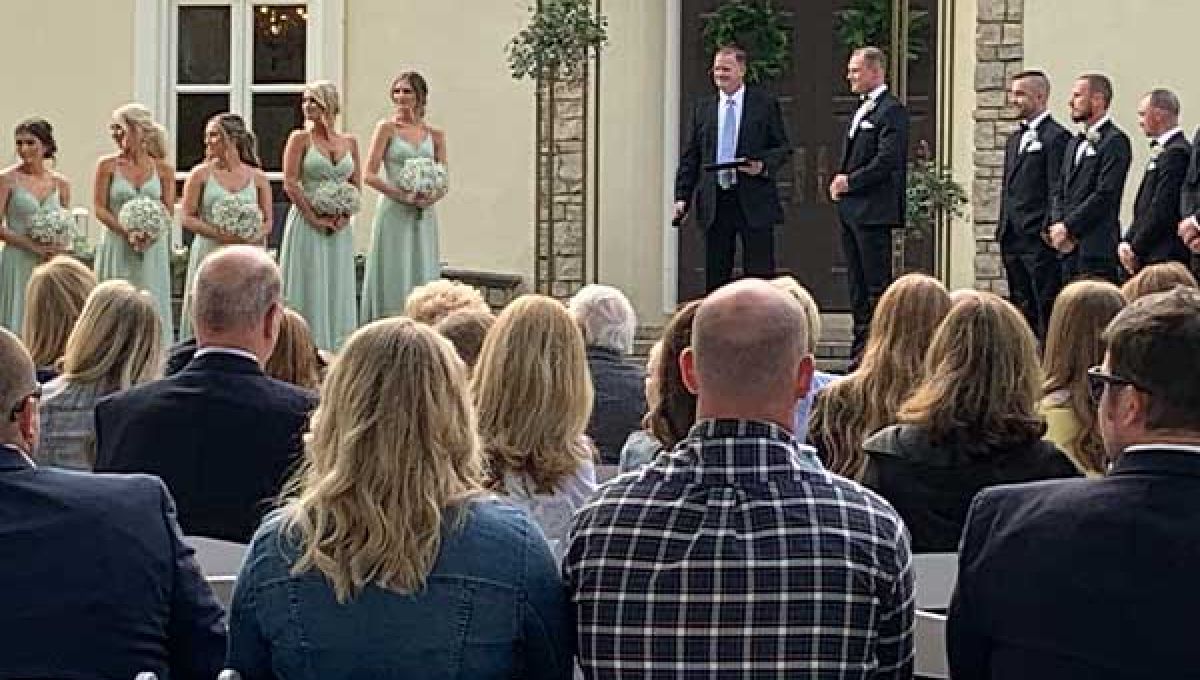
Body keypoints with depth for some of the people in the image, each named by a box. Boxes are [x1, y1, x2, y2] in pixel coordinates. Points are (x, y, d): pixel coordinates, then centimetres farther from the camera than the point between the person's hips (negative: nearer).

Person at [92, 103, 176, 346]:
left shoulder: (163, 168, 4)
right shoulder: (107, 165, 2)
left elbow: (169, 210, 4)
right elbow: (99, 207, -2)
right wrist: (127, 232, -15)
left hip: (153, 248, 1)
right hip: (117, 247, -1)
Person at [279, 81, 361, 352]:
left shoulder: (350, 142, 9)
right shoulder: (300, 138, -1)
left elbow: (356, 184, 9)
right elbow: (290, 183, -7)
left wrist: (343, 216, -6)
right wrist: (314, 217, -13)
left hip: (340, 227, 4)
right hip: (307, 223, -4)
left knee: (338, 289, 5)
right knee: (310, 288, -3)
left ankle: (337, 348, 10)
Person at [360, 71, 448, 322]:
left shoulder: (435, 135, 11)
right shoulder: (387, 128, 1)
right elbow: (369, 175, -5)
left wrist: (431, 198, -8)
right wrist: (402, 195, -14)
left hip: (424, 217, 4)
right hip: (394, 214, -4)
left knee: (423, 277, 3)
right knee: (394, 279, -4)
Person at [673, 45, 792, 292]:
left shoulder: (765, 103, 4)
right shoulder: (702, 108, 12)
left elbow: (783, 147, 5)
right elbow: (689, 157, 11)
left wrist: (764, 165, -15)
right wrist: (682, 197, 3)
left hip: (754, 203, -3)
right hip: (714, 204, 3)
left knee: (760, 276, -3)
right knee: (715, 277, 5)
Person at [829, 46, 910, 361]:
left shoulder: (891, 111, -11)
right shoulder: (862, 109, 20)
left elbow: (887, 160, -19)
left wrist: (850, 181, -14)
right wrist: (840, 179, 6)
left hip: (873, 211, -10)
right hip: (851, 210, 10)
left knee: (877, 285, -6)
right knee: (857, 284, 12)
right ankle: (861, 349, 17)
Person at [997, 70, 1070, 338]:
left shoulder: (1056, 136, -8)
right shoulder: (1015, 138, 19)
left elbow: (1058, 190, -13)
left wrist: (1048, 231, -16)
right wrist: (1003, 230, 16)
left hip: (1039, 239, -9)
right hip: (1013, 240, 9)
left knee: (1046, 308, -7)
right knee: (1021, 309, 12)